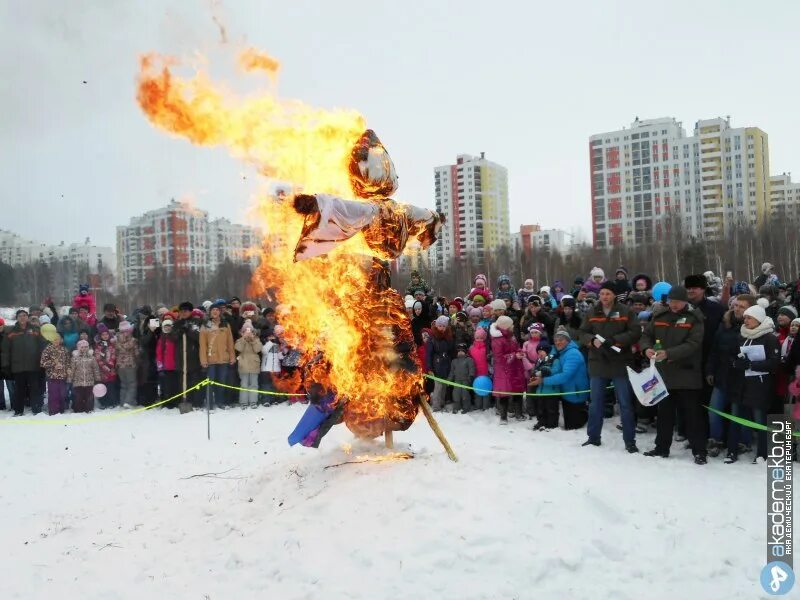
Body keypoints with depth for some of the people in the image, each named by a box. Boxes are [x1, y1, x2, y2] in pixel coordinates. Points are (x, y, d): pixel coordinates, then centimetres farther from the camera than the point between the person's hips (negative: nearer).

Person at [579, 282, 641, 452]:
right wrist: (592, 341, -14)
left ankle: (630, 441, 10)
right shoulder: (592, 313, 7)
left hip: (620, 363, -3)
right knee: (595, 403, 11)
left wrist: (614, 340, -19)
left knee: (625, 403, 3)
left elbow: (635, 332, -9)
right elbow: (583, 333, 7)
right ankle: (593, 437, 23)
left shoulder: (625, 311, -2)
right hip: (598, 363, 3)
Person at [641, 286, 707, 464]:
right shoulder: (659, 317, 8)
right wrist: (647, 348, -13)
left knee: (692, 414, 1)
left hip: (687, 375, -5)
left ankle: (699, 451, 9)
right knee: (664, 413, 15)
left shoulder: (694, 319, -8)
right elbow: (647, 335, 11)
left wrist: (668, 353, -29)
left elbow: (693, 344, -18)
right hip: (663, 373, 5)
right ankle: (662, 448, 26)